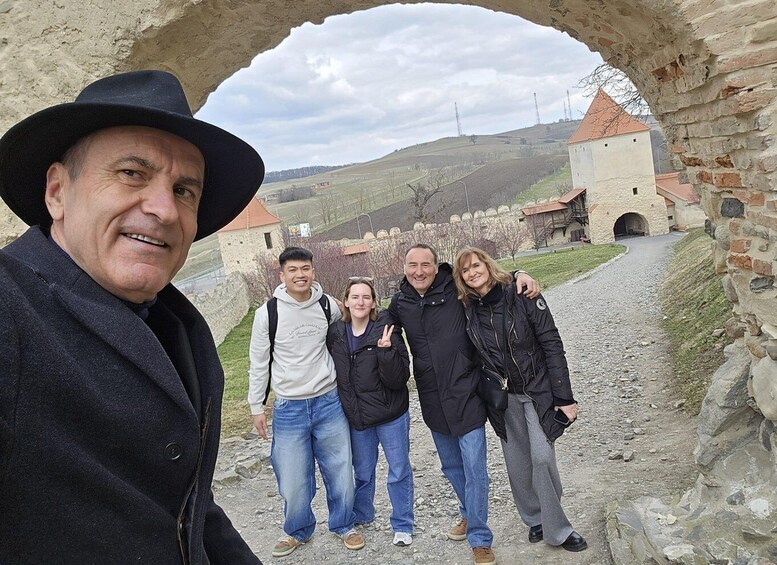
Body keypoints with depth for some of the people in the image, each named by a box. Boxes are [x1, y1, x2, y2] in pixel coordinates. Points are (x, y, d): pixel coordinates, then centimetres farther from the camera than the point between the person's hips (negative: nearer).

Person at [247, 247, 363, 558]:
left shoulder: (329, 306, -3)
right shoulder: (268, 312, -8)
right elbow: (258, 363, 0)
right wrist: (257, 407, 3)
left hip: (329, 402, 2)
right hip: (288, 409, -1)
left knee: (340, 471, 10)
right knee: (293, 479, 5)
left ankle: (343, 525, 34)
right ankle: (297, 531, 32)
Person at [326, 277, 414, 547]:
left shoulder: (386, 330, -16)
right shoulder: (336, 334, -4)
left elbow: (399, 378, -20)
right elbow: (333, 373, 10)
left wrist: (386, 350, -34)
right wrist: (347, 408, 0)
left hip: (391, 415, -3)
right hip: (356, 416, 3)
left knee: (399, 471, 11)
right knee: (362, 472, 20)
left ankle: (402, 525, 28)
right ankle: (362, 516, 43)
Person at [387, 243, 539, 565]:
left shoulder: (457, 289, -9)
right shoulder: (399, 303, 2)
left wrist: (520, 275, -16)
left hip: (465, 395, -4)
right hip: (433, 401, 5)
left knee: (474, 469, -2)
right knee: (450, 466, 21)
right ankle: (469, 514, 44)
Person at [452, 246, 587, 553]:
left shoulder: (521, 295, -12)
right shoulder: (467, 309, -4)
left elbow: (551, 344, -11)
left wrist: (564, 396, -12)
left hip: (539, 389, -3)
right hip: (502, 396, 3)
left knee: (542, 456, -7)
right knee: (517, 460, 8)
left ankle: (556, 529, 9)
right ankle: (535, 518, 29)